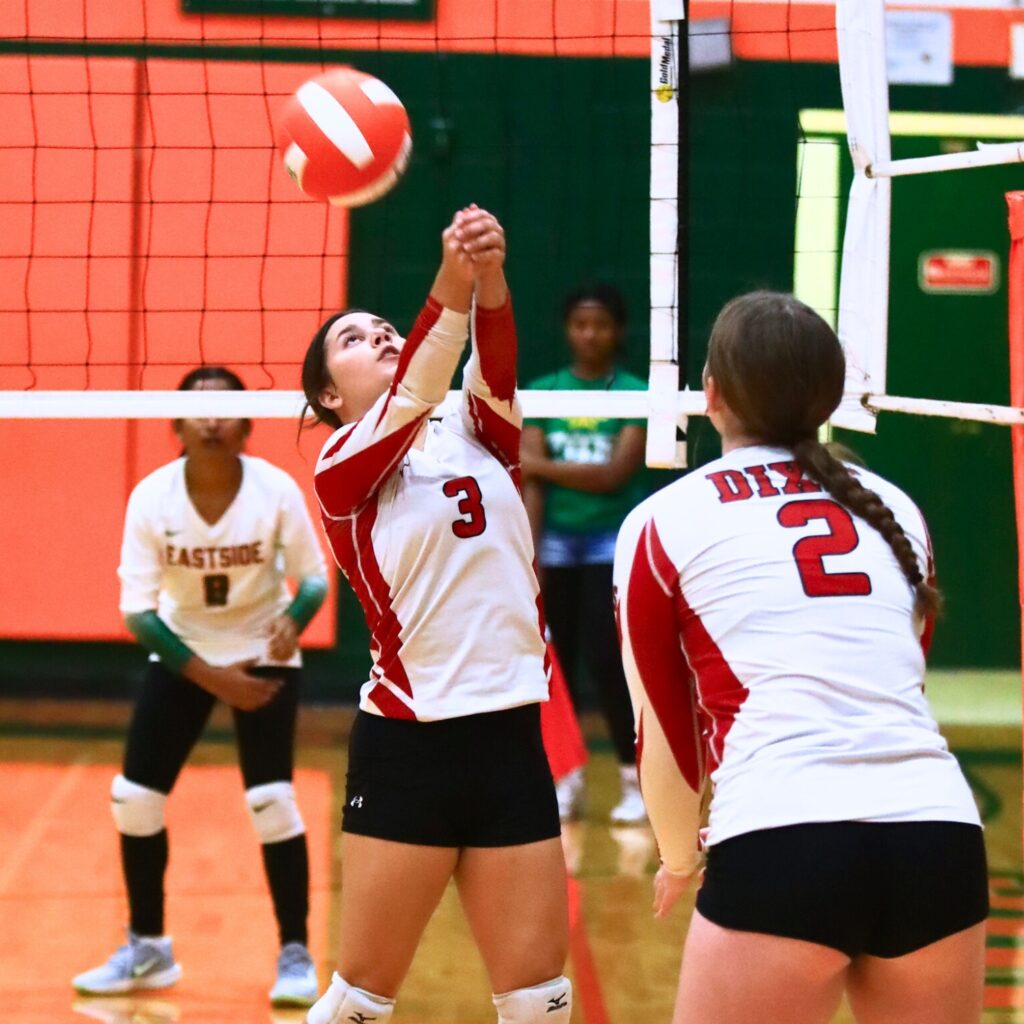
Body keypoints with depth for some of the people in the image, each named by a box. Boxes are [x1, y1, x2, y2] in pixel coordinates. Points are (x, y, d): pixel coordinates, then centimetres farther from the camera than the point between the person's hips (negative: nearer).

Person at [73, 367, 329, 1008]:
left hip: (262, 653, -2)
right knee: (133, 796, 0)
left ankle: (296, 955, 3)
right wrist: (208, 676, -24)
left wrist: (293, 620, -31)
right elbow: (137, 610, -16)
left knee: (272, 801, -13)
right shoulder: (151, 497, -19)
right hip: (182, 653, 2)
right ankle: (148, 949, 18)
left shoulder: (276, 490, -21)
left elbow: (314, 577, -8)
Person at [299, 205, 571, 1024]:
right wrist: (450, 286, -40)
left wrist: (491, 279, -33)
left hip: (509, 741, 4)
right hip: (406, 748, -4)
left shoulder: (479, 436, 10)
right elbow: (410, 400, -23)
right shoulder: (342, 470, -3)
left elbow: (495, 368, -11)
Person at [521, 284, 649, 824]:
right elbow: (533, 482, -1)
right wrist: (528, 560, -9)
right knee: (556, 662, 3)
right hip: (557, 542, 3)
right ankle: (566, 779, 13)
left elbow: (614, 473, -13)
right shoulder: (541, 393, 5)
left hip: (613, 542, -3)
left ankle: (634, 781, 1)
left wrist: (540, 463, -9)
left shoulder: (637, 396, -3)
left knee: (607, 660, -10)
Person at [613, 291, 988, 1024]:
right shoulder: (896, 510, 21)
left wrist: (680, 860, 35)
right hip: (940, 839, 4)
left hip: (781, 846, -4)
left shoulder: (663, 523, 10)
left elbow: (666, 734, 16)